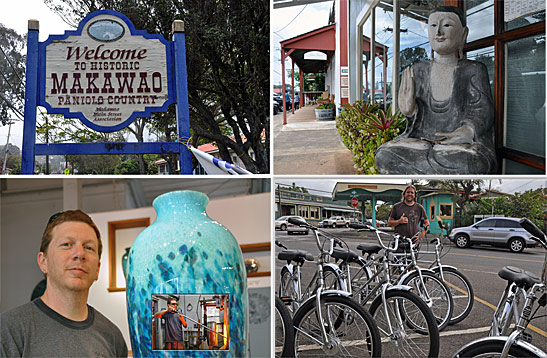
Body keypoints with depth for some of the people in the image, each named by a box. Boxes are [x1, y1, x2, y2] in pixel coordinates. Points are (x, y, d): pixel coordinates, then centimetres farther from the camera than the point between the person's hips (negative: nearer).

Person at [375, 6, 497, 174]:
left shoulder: (473, 70, 2)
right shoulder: (419, 72, 11)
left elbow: (483, 112, -6)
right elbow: (420, 122, 10)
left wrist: (468, 132, -28)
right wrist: (409, 111, -14)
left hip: (464, 147, -3)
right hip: (422, 140, 4)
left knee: (471, 165, -39)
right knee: (384, 156, -26)